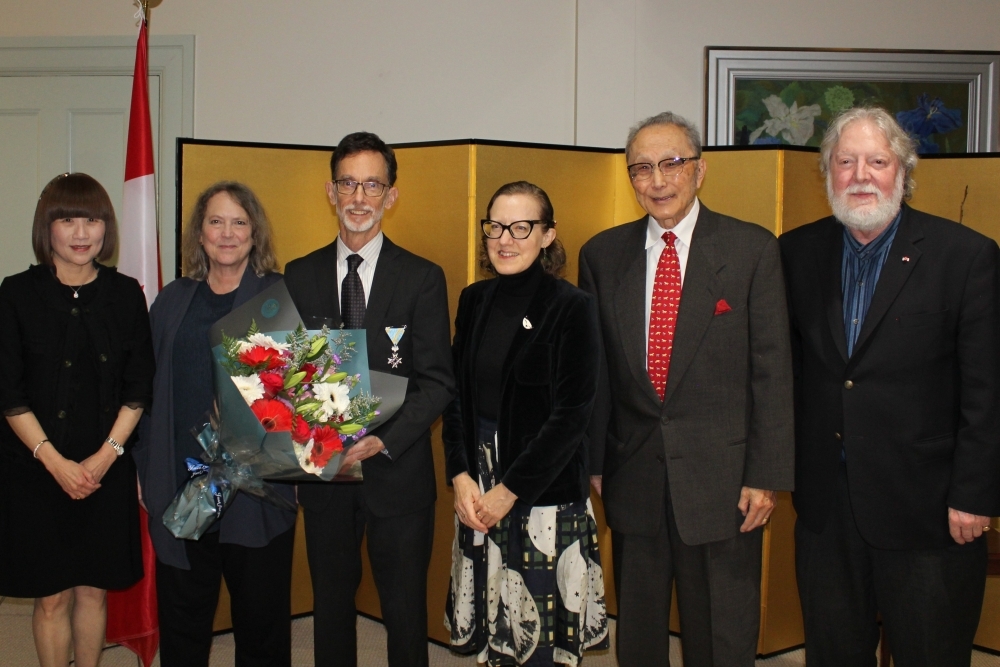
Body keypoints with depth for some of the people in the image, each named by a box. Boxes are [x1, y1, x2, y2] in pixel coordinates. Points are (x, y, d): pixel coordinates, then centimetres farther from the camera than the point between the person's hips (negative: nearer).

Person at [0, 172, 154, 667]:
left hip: (107, 469, 2)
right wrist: (54, 460, -13)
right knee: (52, 595, 5)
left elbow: (139, 387, 3)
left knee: (94, 589, 11)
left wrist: (106, 454, -8)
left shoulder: (125, 294, 3)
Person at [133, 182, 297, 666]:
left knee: (261, 617, 9)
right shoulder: (172, 301, 11)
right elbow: (147, 389, 11)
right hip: (180, 484, 3)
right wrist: (145, 469, 6)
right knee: (181, 624, 14)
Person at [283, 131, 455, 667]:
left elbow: (438, 381, -6)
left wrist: (384, 440, -19)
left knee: (405, 613, 7)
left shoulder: (423, 278, -2)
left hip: (397, 470, -2)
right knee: (331, 607, 15)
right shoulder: (299, 276, 6)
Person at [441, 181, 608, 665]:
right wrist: (461, 476, -5)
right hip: (476, 491, 5)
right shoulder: (474, 300, 7)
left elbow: (571, 416, -12)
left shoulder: (573, 307, -9)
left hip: (545, 493, -4)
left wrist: (510, 490, -12)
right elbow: (457, 395, 8)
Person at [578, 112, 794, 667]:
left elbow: (772, 370, -5)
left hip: (721, 479, -2)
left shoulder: (752, 249, -4)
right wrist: (590, 464, 5)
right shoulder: (602, 255, 4)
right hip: (632, 479, 3)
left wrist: (766, 475, -8)